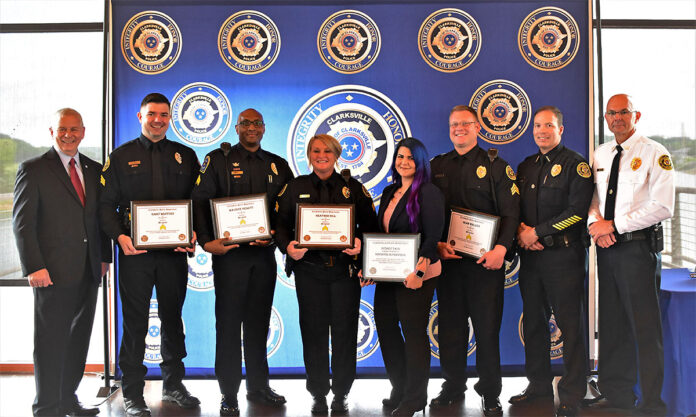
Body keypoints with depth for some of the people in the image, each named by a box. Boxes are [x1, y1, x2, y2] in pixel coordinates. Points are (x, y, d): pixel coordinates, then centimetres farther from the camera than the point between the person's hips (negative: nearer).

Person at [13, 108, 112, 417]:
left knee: (79, 340, 13)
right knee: (51, 342, 3)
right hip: (53, 272, -5)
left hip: (88, 273, 6)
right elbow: (22, 222, -7)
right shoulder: (33, 170, -3)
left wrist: (104, 257, 10)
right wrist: (34, 267, -14)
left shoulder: (94, 170, 13)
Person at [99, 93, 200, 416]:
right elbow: (106, 204, 1)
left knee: (173, 318, 12)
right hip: (135, 251, -2)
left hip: (175, 252, 2)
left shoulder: (185, 156, 10)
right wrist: (119, 236, -16)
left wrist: (193, 234, -10)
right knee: (135, 322, 3)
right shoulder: (121, 157, 6)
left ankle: (173, 385, 26)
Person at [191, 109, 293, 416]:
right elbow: (200, 201, -5)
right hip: (229, 252, -3)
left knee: (259, 321, 11)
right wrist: (206, 241, -15)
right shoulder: (218, 160, 2)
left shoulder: (278, 166, 12)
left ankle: (258, 387, 24)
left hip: (264, 253, 3)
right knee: (229, 322, 1)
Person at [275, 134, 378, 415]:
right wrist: (288, 246, -14)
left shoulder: (352, 187, 8)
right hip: (309, 268, 0)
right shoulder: (295, 187, 10)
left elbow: (370, 223, 5)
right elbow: (281, 224, 5)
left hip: (345, 268, 0)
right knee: (314, 330, 3)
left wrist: (360, 243, -14)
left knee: (344, 329, 1)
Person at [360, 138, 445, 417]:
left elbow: (433, 237, -16)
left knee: (414, 332, 1)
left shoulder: (428, 192, -10)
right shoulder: (390, 192, 13)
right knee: (385, 326, 12)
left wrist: (419, 272, -23)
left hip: (416, 276, -8)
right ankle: (400, 390, 29)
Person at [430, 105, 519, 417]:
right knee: (450, 325, 8)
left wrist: (501, 248, -19)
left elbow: (510, 212, -5)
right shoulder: (437, 166, 11)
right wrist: (437, 244, -5)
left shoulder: (495, 165, 2)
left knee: (487, 326, 1)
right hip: (448, 259, 3)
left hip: (486, 260, -3)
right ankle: (453, 386, 23)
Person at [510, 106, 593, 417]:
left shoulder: (575, 164, -4)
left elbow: (577, 210, -13)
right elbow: (514, 207, 18)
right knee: (533, 321, 12)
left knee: (570, 324, -1)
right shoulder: (525, 167, 16)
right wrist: (521, 231, -3)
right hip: (530, 255, 6)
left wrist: (537, 232, -13)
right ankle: (539, 384, 26)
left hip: (563, 255, -6)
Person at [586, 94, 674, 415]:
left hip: (638, 246, -6)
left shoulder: (655, 153, -6)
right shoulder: (600, 155, 13)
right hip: (606, 246, 6)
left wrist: (614, 225, -15)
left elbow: (662, 207, -15)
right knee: (612, 324, 12)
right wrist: (596, 224, -6)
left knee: (646, 327, -1)